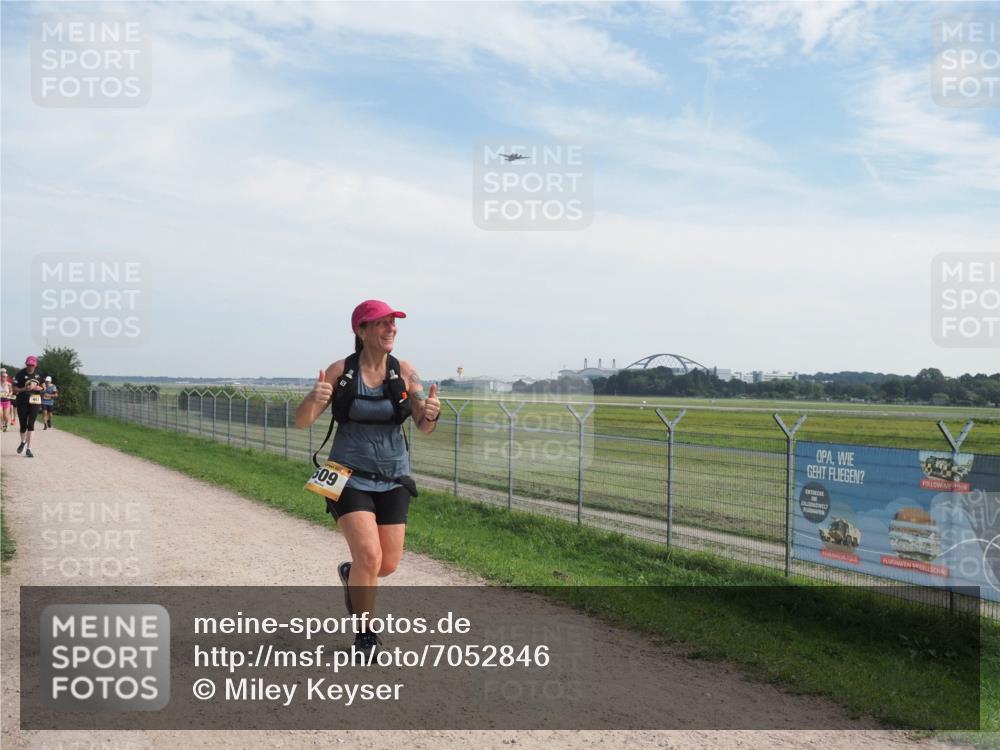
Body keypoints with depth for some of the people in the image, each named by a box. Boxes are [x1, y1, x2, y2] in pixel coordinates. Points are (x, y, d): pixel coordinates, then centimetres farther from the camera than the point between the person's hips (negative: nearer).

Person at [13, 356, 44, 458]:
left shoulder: (39, 374, 1)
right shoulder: (20, 374, -5)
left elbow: (43, 387, 9)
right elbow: (15, 389, -4)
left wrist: (35, 387, -11)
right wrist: (25, 389, -21)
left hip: (35, 401, 1)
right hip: (22, 402, -1)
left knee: (31, 424, -7)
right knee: (23, 425, 6)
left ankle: (28, 448, -5)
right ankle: (23, 442, 37)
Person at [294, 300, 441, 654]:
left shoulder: (405, 372, -2)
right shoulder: (340, 371, -8)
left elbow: (423, 426, -6)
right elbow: (301, 421, -8)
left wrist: (431, 414, -30)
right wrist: (314, 399, -30)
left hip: (393, 478, 3)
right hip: (349, 475, -3)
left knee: (388, 564, 5)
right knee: (370, 557, -16)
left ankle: (350, 574, 41)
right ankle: (364, 635, 9)